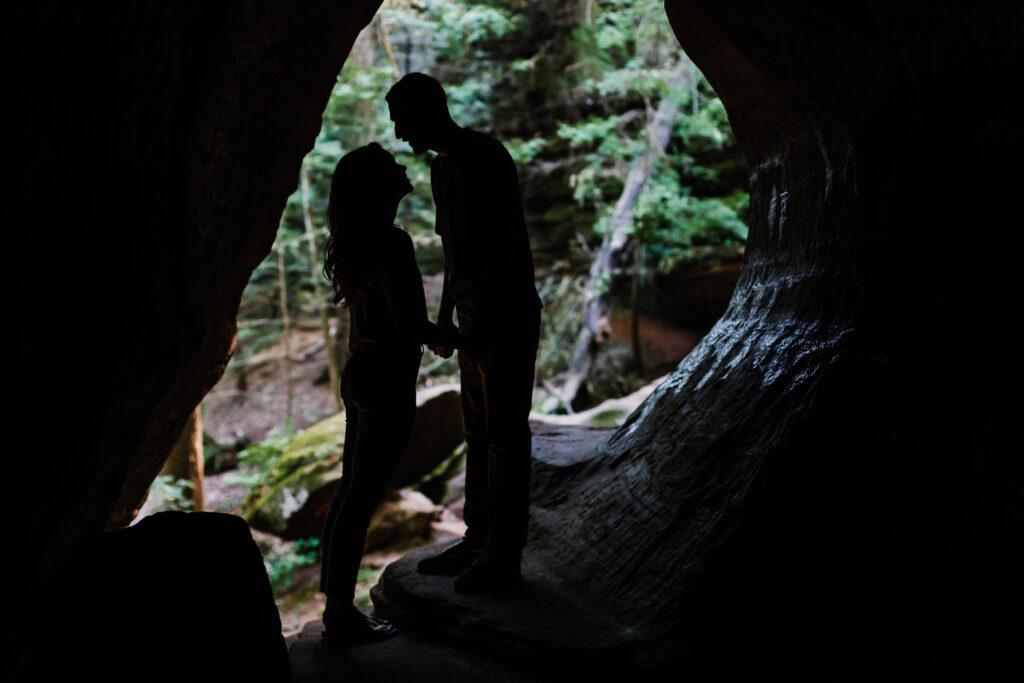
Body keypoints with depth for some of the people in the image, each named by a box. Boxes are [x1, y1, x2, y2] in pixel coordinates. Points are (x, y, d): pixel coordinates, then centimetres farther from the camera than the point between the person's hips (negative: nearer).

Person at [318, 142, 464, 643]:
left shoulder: (351, 243, 8)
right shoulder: (391, 244, -20)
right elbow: (409, 325, -22)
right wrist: (455, 339, -4)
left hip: (359, 373, 9)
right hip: (388, 381, -9)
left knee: (350, 492, 16)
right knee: (361, 500, -2)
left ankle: (336, 606, 27)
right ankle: (342, 615, 9)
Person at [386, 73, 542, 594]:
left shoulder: (485, 159, -15)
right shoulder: (442, 166, 15)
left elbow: (506, 244, -20)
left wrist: (485, 319, -21)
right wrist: (445, 315, 21)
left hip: (508, 317, -10)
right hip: (473, 321, 10)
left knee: (505, 435, -4)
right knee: (478, 432, 14)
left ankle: (505, 556, 5)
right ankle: (477, 541, 24)